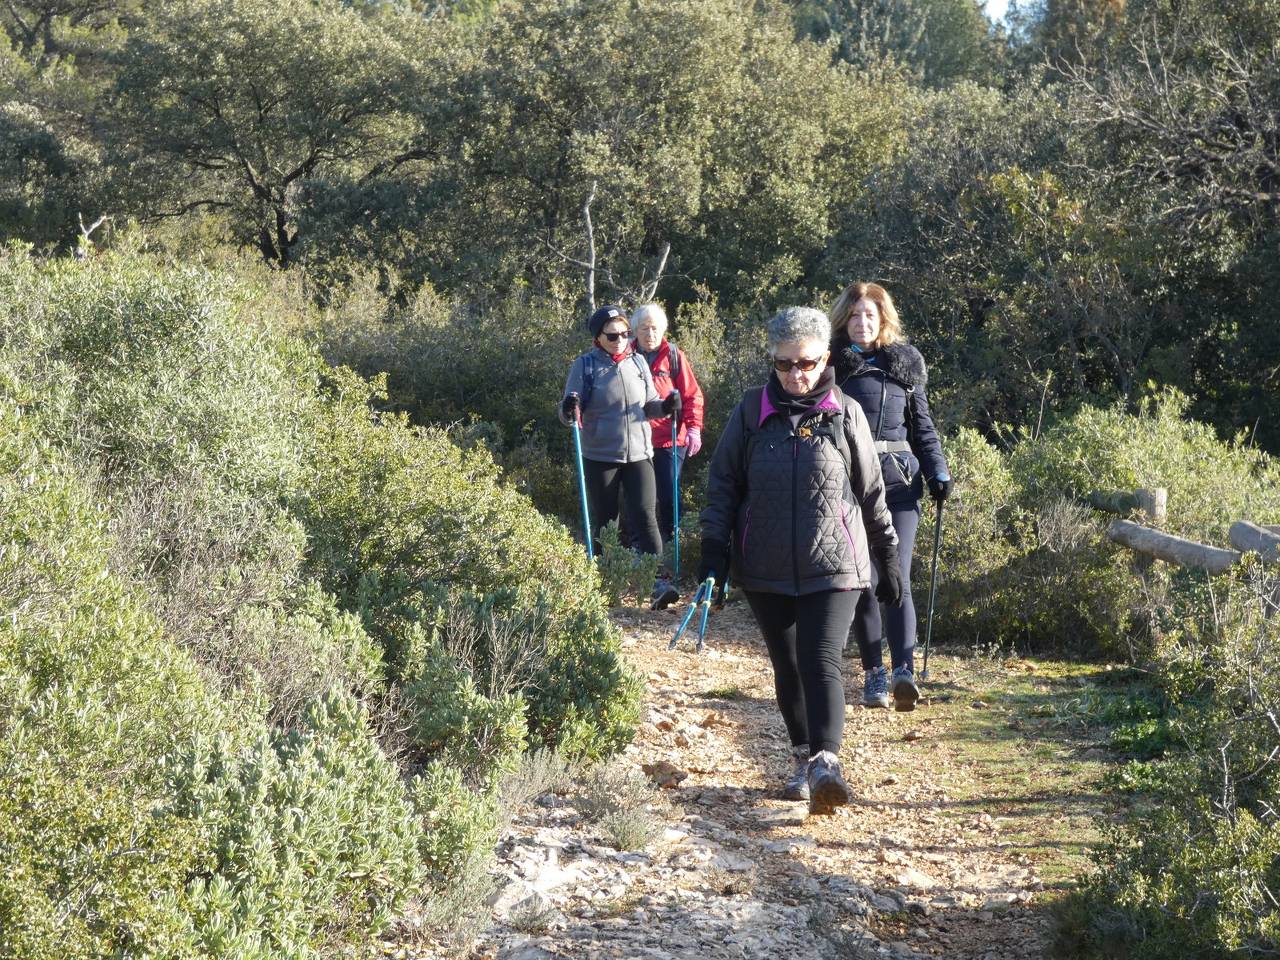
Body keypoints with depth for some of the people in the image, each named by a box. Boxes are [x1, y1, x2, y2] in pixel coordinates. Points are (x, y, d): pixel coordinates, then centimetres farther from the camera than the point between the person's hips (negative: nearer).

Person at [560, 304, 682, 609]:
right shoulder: (585, 365, -2)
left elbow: (649, 406, 16)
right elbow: (570, 411, -2)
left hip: (639, 455, 2)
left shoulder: (638, 363, 8)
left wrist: (666, 406, -5)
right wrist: (569, 409, -25)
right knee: (604, 522, 8)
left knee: (645, 517, -10)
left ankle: (658, 583, -17)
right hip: (600, 457, -2)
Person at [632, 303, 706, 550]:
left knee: (668, 494, 1)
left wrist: (693, 427, -11)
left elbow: (693, 395, -2)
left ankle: (670, 542, 15)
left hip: (670, 439, -2)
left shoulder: (674, 356, -2)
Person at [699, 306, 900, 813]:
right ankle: (803, 757, 24)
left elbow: (871, 490, 9)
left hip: (832, 567, -2)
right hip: (766, 570, 2)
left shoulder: (845, 414, 2)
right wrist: (714, 547, -1)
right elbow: (722, 482, 7)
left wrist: (889, 558, 12)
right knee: (787, 668, 10)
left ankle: (825, 762, -23)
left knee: (821, 662, -16)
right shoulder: (750, 411, 2)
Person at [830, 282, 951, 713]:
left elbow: (922, 422, 16)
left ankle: (904, 671, -18)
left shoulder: (905, 362, 11)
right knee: (861, 579, 3)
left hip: (898, 480, 1)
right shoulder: (831, 364, 4)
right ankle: (873, 671, 11)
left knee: (896, 577, -9)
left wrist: (937, 471, 5)